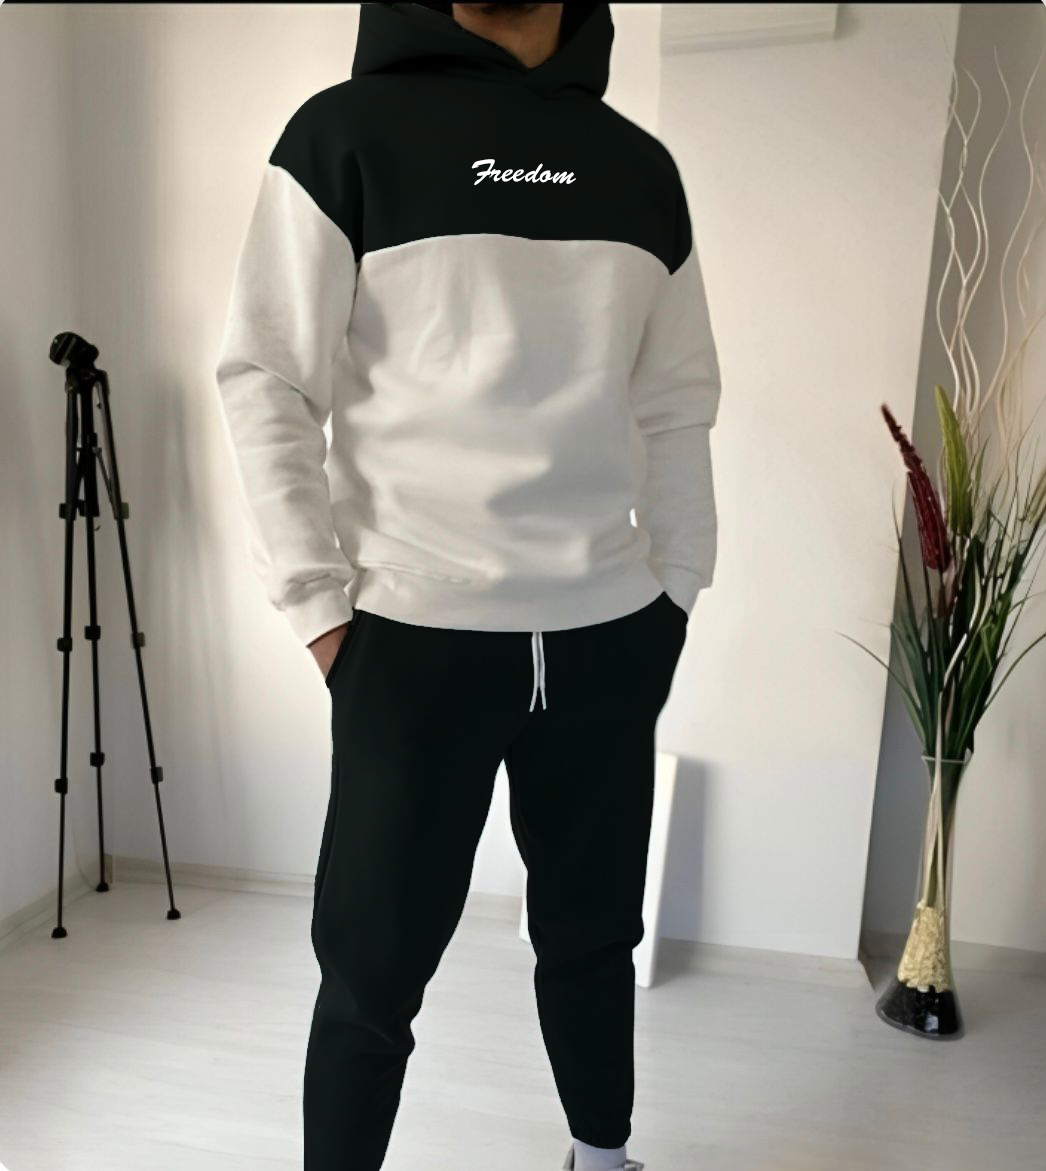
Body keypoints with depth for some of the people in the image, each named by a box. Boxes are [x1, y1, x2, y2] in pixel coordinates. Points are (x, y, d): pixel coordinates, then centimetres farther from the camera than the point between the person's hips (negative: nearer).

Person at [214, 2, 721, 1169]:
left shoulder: (642, 164, 13)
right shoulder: (345, 130, 1)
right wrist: (321, 604, -9)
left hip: (607, 633, 4)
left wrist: (677, 590, 8)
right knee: (374, 970, 6)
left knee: (594, 933, 18)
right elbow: (265, 382, -4)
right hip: (414, 635, -3)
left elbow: (678, 407, 13)